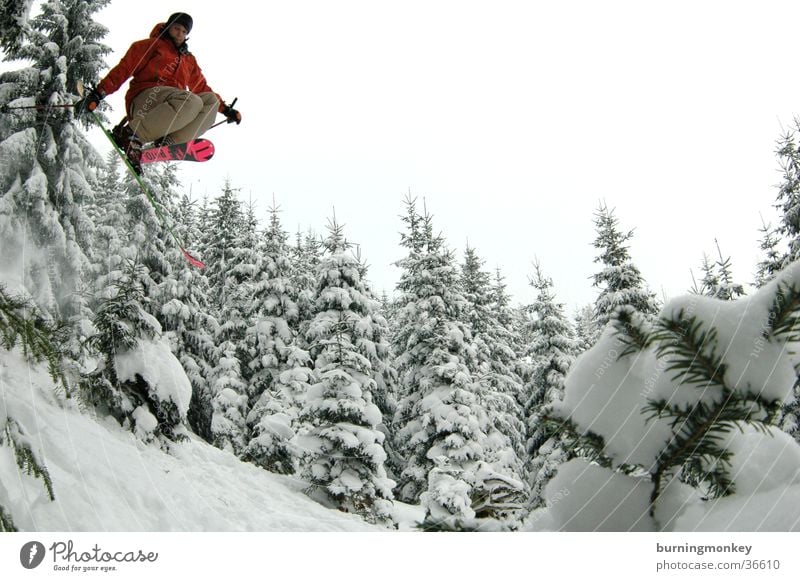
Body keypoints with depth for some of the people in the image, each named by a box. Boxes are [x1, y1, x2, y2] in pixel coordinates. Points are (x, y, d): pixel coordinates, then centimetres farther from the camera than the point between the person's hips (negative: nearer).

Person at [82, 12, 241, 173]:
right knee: (191, 101, -35)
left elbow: (202, 87, 34)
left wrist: (225, 108, 23)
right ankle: (129, 133, -30)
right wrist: (99, 92, -5)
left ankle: (169, 142, -30)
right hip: (144, 102, -5)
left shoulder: (189, 60, 31)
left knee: (211, 100, -18)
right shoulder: (152, 45, 15)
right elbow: (124, 68, 6)